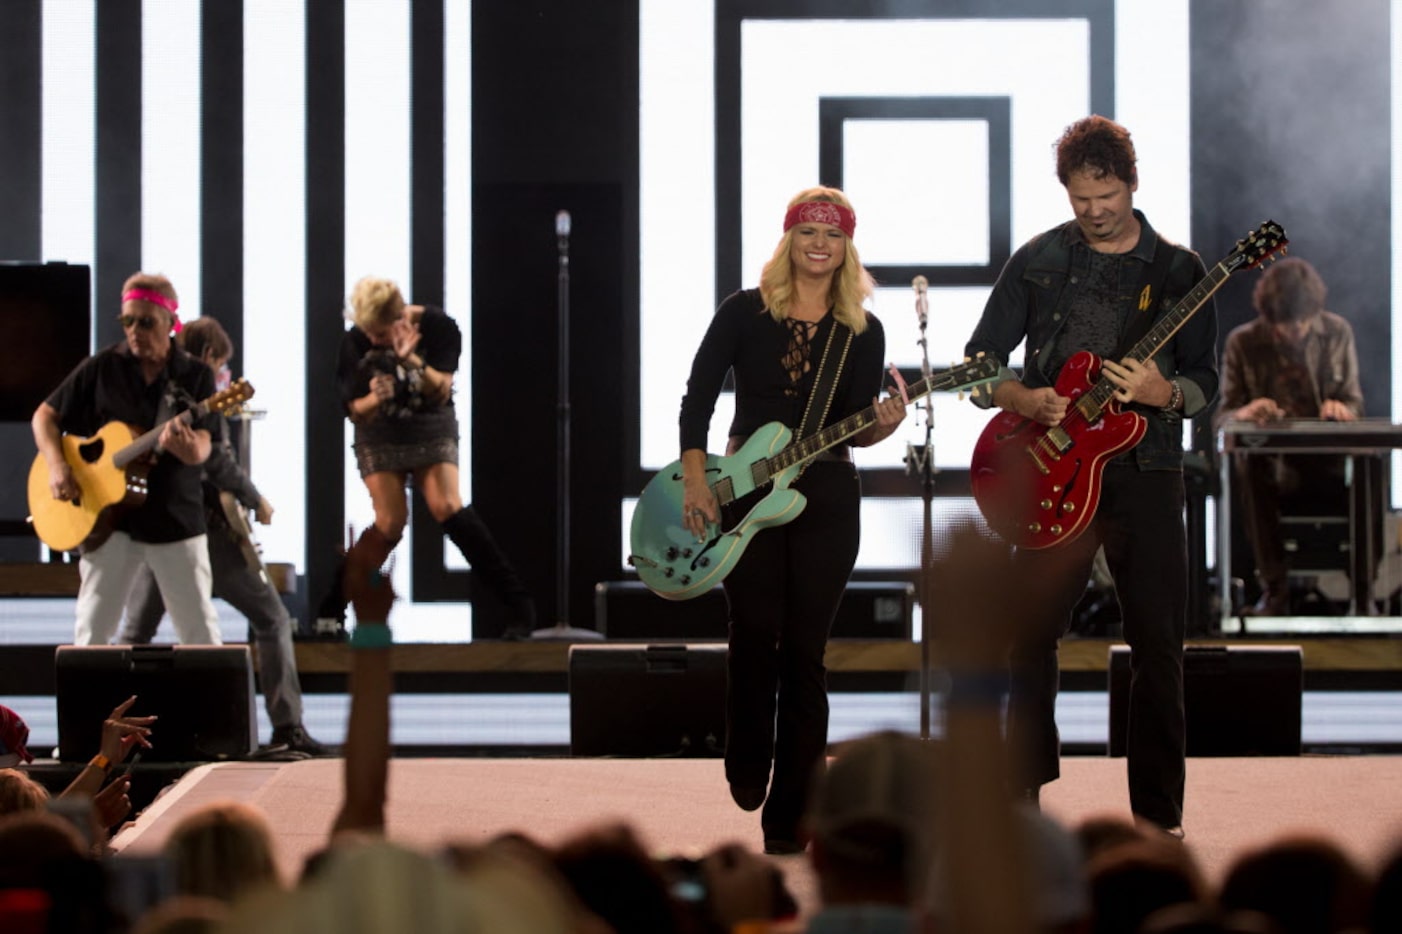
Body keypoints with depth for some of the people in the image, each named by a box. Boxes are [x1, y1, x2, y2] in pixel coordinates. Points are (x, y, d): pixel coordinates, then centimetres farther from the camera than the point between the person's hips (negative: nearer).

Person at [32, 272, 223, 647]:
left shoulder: (195, 376, 0)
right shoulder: (101, 368, 1)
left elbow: (200, 451, -10)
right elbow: (45, 415, 7)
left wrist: (184, 444, -34)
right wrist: (57, 465, -11)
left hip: (175, 518, 0)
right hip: (109, 518, 0)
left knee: (201, 630, 2)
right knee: (93, 629, -1)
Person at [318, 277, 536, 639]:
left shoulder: (438, 327, -15)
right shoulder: (355, 341, -12)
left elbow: (442, 392, -17)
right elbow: (354, 412, -6)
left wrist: (412, 361, -34)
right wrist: (373, 399, -29)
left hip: (432, 428, -1)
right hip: (381, 435, 1)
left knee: (446, 506, -21)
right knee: (390, 524, -14)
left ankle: (517, 602, -19)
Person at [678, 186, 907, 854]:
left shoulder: (863, 331, 6)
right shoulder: (745, 312, 1)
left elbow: (854, 430, 4)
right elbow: (698, 398, 0)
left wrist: (880, 426, -19)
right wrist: (696, 484, -8)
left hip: (827, 498, 1)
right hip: (746, 492, -1)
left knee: (804, 650, 0)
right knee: (755, 635, -8)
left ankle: (788, 815, 5)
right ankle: (748, 766, 20)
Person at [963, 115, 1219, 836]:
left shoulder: (1177, 269, 6)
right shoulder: (1038, 261, 6)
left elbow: (1205, 382, 6)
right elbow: (978, 363, 8)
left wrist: (1164, 392, -16)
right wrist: (1023, 400, -11)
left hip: (1145, 474, 0)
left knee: (1158, 647, -1)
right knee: (1030, 634, -1)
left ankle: (1158, 811, 6)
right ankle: (1023, 793, 11)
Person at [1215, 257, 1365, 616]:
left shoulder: (1337, 333, 7)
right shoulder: (1243, 343, 2)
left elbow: (1354, 401, 12)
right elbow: (1223, 415, 3)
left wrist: (1342, 409, -16)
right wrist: (1244, 413, -24)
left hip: (1329, 458, 1)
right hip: (1272, 460, -1)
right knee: (1249, 469, -38)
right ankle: (1274, 590, -32)